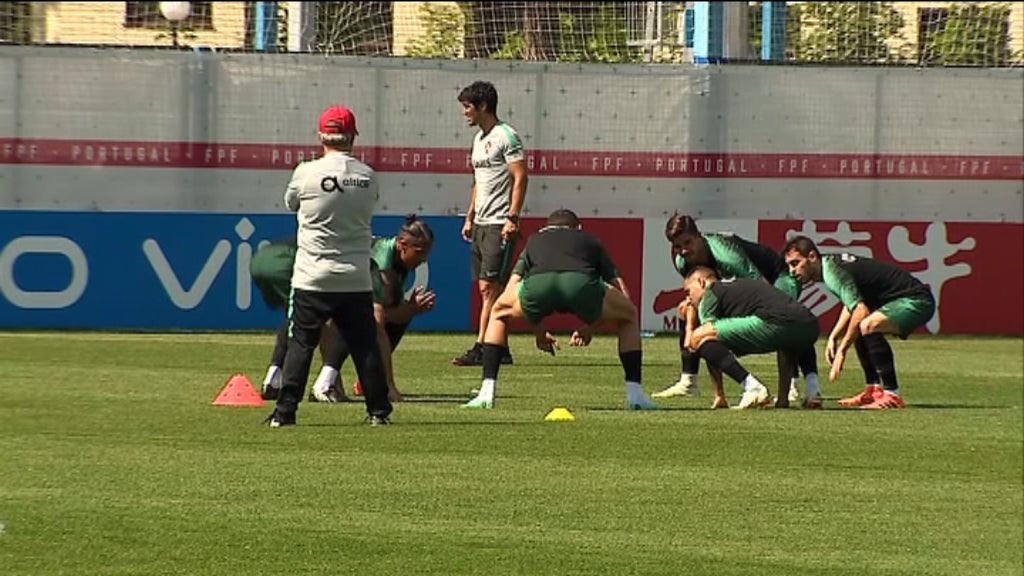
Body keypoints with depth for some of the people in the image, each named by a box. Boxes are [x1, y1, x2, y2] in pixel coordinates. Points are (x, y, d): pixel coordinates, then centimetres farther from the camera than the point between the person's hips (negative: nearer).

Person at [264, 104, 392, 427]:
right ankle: (379, 410, 11)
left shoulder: (306, 173, -8)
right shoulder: (367, 176, 0)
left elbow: (291, 204, 10)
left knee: (301, 343, 2)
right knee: (365, 345, 10)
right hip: (356, 279, 2)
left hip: (312, 278, -2)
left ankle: (285, 411, -3)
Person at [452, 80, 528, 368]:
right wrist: (470, 217, 20)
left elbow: (521, 178, -14)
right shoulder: (479, 138, 17)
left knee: (489, 286, -11)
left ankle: (481, 348, -13)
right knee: (487, 289, 7)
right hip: (481, 223, 9)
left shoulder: (505, 136, -10)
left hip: (499, 225, -9)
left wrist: (513, 218, -20)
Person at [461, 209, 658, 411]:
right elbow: (623, 293, 35)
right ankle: (635, 395, 20)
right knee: (629, 317, 29)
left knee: (498, 314, 33)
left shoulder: (534, 241, 42)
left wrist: (538, 332, 44)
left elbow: (509, 293, 36)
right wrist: (591, 327, 46)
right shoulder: (590, 241, 40)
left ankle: (486, 394, 22)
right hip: (582, 283, -1)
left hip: (537, 284, 1)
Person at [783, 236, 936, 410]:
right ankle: (873, 390, 24)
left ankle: (892, 395, -26)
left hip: (917, 301, -11)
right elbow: (852, 304, 27)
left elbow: (860, 311, -28)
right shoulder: (832, 264, 12)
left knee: (868, 326, -32)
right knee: (856, 330, 24)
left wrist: (841, 351, -22)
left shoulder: (832, 271, -19)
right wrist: (833, 337, 17)